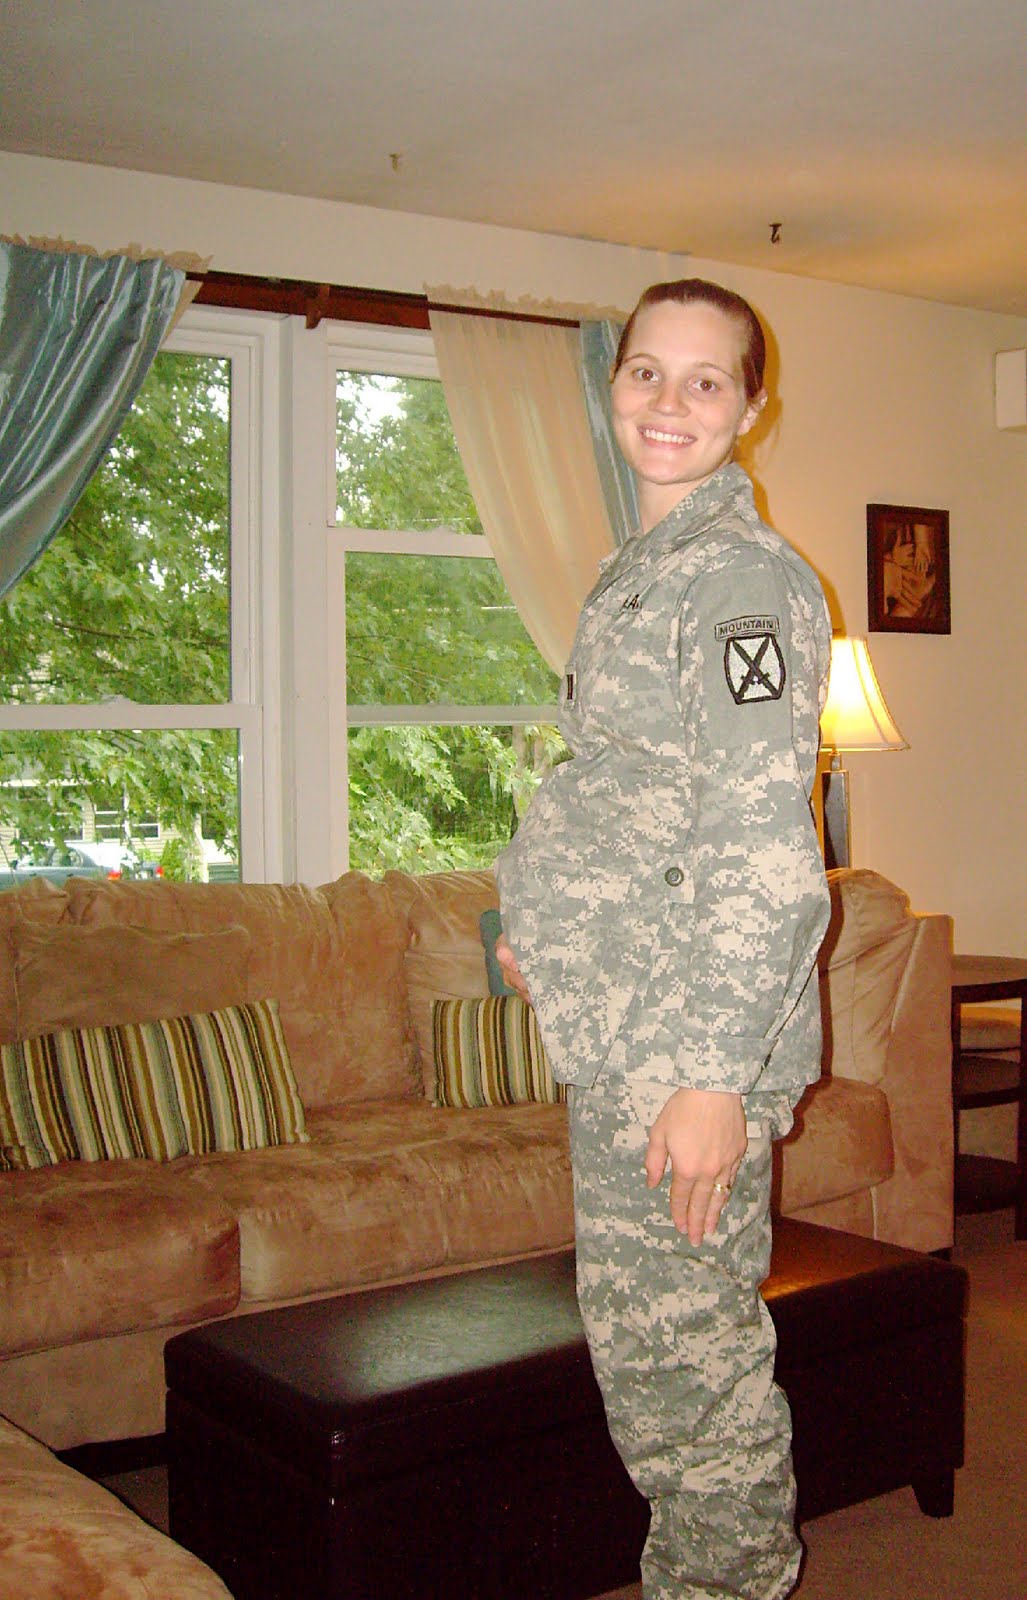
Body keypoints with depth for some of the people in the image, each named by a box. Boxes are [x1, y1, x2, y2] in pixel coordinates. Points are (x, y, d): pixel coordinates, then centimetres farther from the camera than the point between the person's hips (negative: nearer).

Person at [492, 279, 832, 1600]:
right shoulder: (644, 564, 15)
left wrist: (717, 1077, -23)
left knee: (695, 1354, 3)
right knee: (633, 1338, 19)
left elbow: (764, 852, -21)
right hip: (614, 1028, 9)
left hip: (688, 1045, -9)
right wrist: (546, 924, 26)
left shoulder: (744, 575, -14)